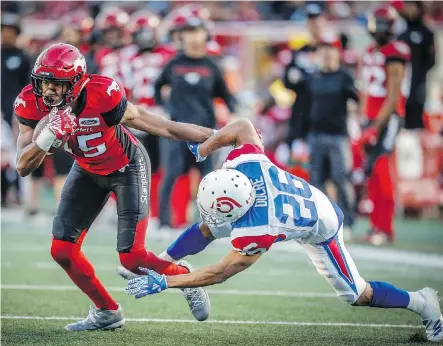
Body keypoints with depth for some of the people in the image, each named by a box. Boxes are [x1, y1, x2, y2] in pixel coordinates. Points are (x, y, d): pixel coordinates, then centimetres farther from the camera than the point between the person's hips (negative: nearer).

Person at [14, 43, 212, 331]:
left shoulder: (101, 97, -37)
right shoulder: (32, 105, -23)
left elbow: (165, 128, -28)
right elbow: (23, 167, -23)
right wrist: (48, 137, -42)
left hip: (127, 167, -5)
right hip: (88, 171, 5)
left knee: (131, 258, -11)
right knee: (63, 250, -1)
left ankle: (184, 277, 20)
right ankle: (107, 312, 20)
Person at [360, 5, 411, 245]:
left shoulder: (394, 55, -11)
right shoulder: (369, 54, 15)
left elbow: (393, 97, -15)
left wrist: (377, 125, -18)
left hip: (388, 118, -8)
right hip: (372, 118, 8)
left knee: (380, 170, -13)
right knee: (372, 172, 8)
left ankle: (385, 229, -11)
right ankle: (376, 225, 14)